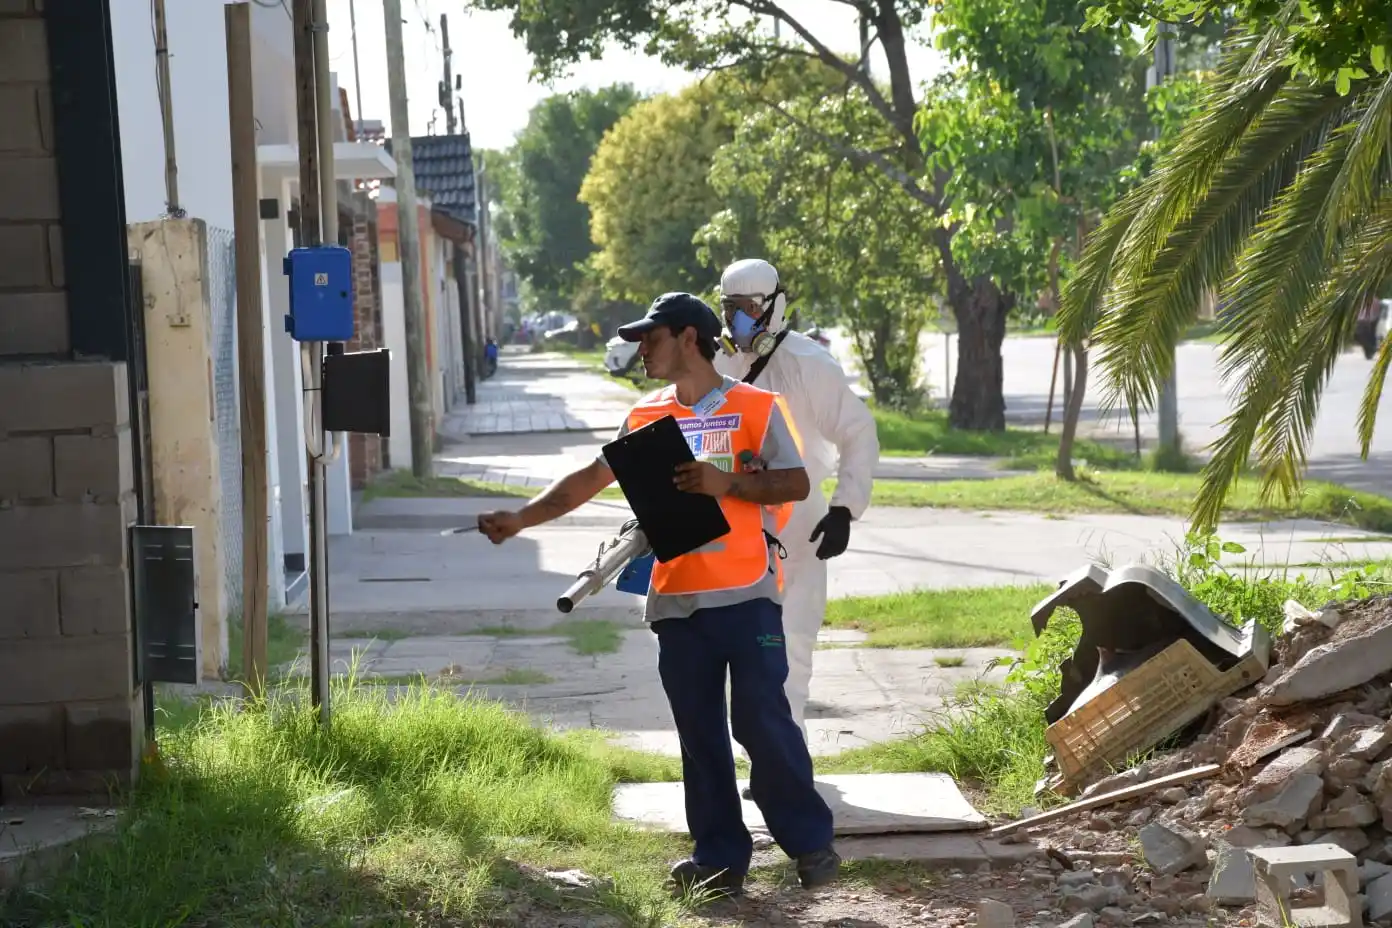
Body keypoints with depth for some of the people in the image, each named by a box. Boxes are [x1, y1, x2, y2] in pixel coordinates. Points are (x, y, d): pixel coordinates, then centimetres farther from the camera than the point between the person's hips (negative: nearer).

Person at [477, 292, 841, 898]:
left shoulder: (756, 408, -2)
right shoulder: (645, 418, 11)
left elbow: (795, 484, -5)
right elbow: (591, 478, 11)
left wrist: (727, 483, -19)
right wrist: (520, 519, 3)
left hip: (747, 595, -4)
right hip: (677, 600, 5)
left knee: (763, 721, -7)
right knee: (699, 733, 7)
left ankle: (810, 842, 8)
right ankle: (720, 857, 14)